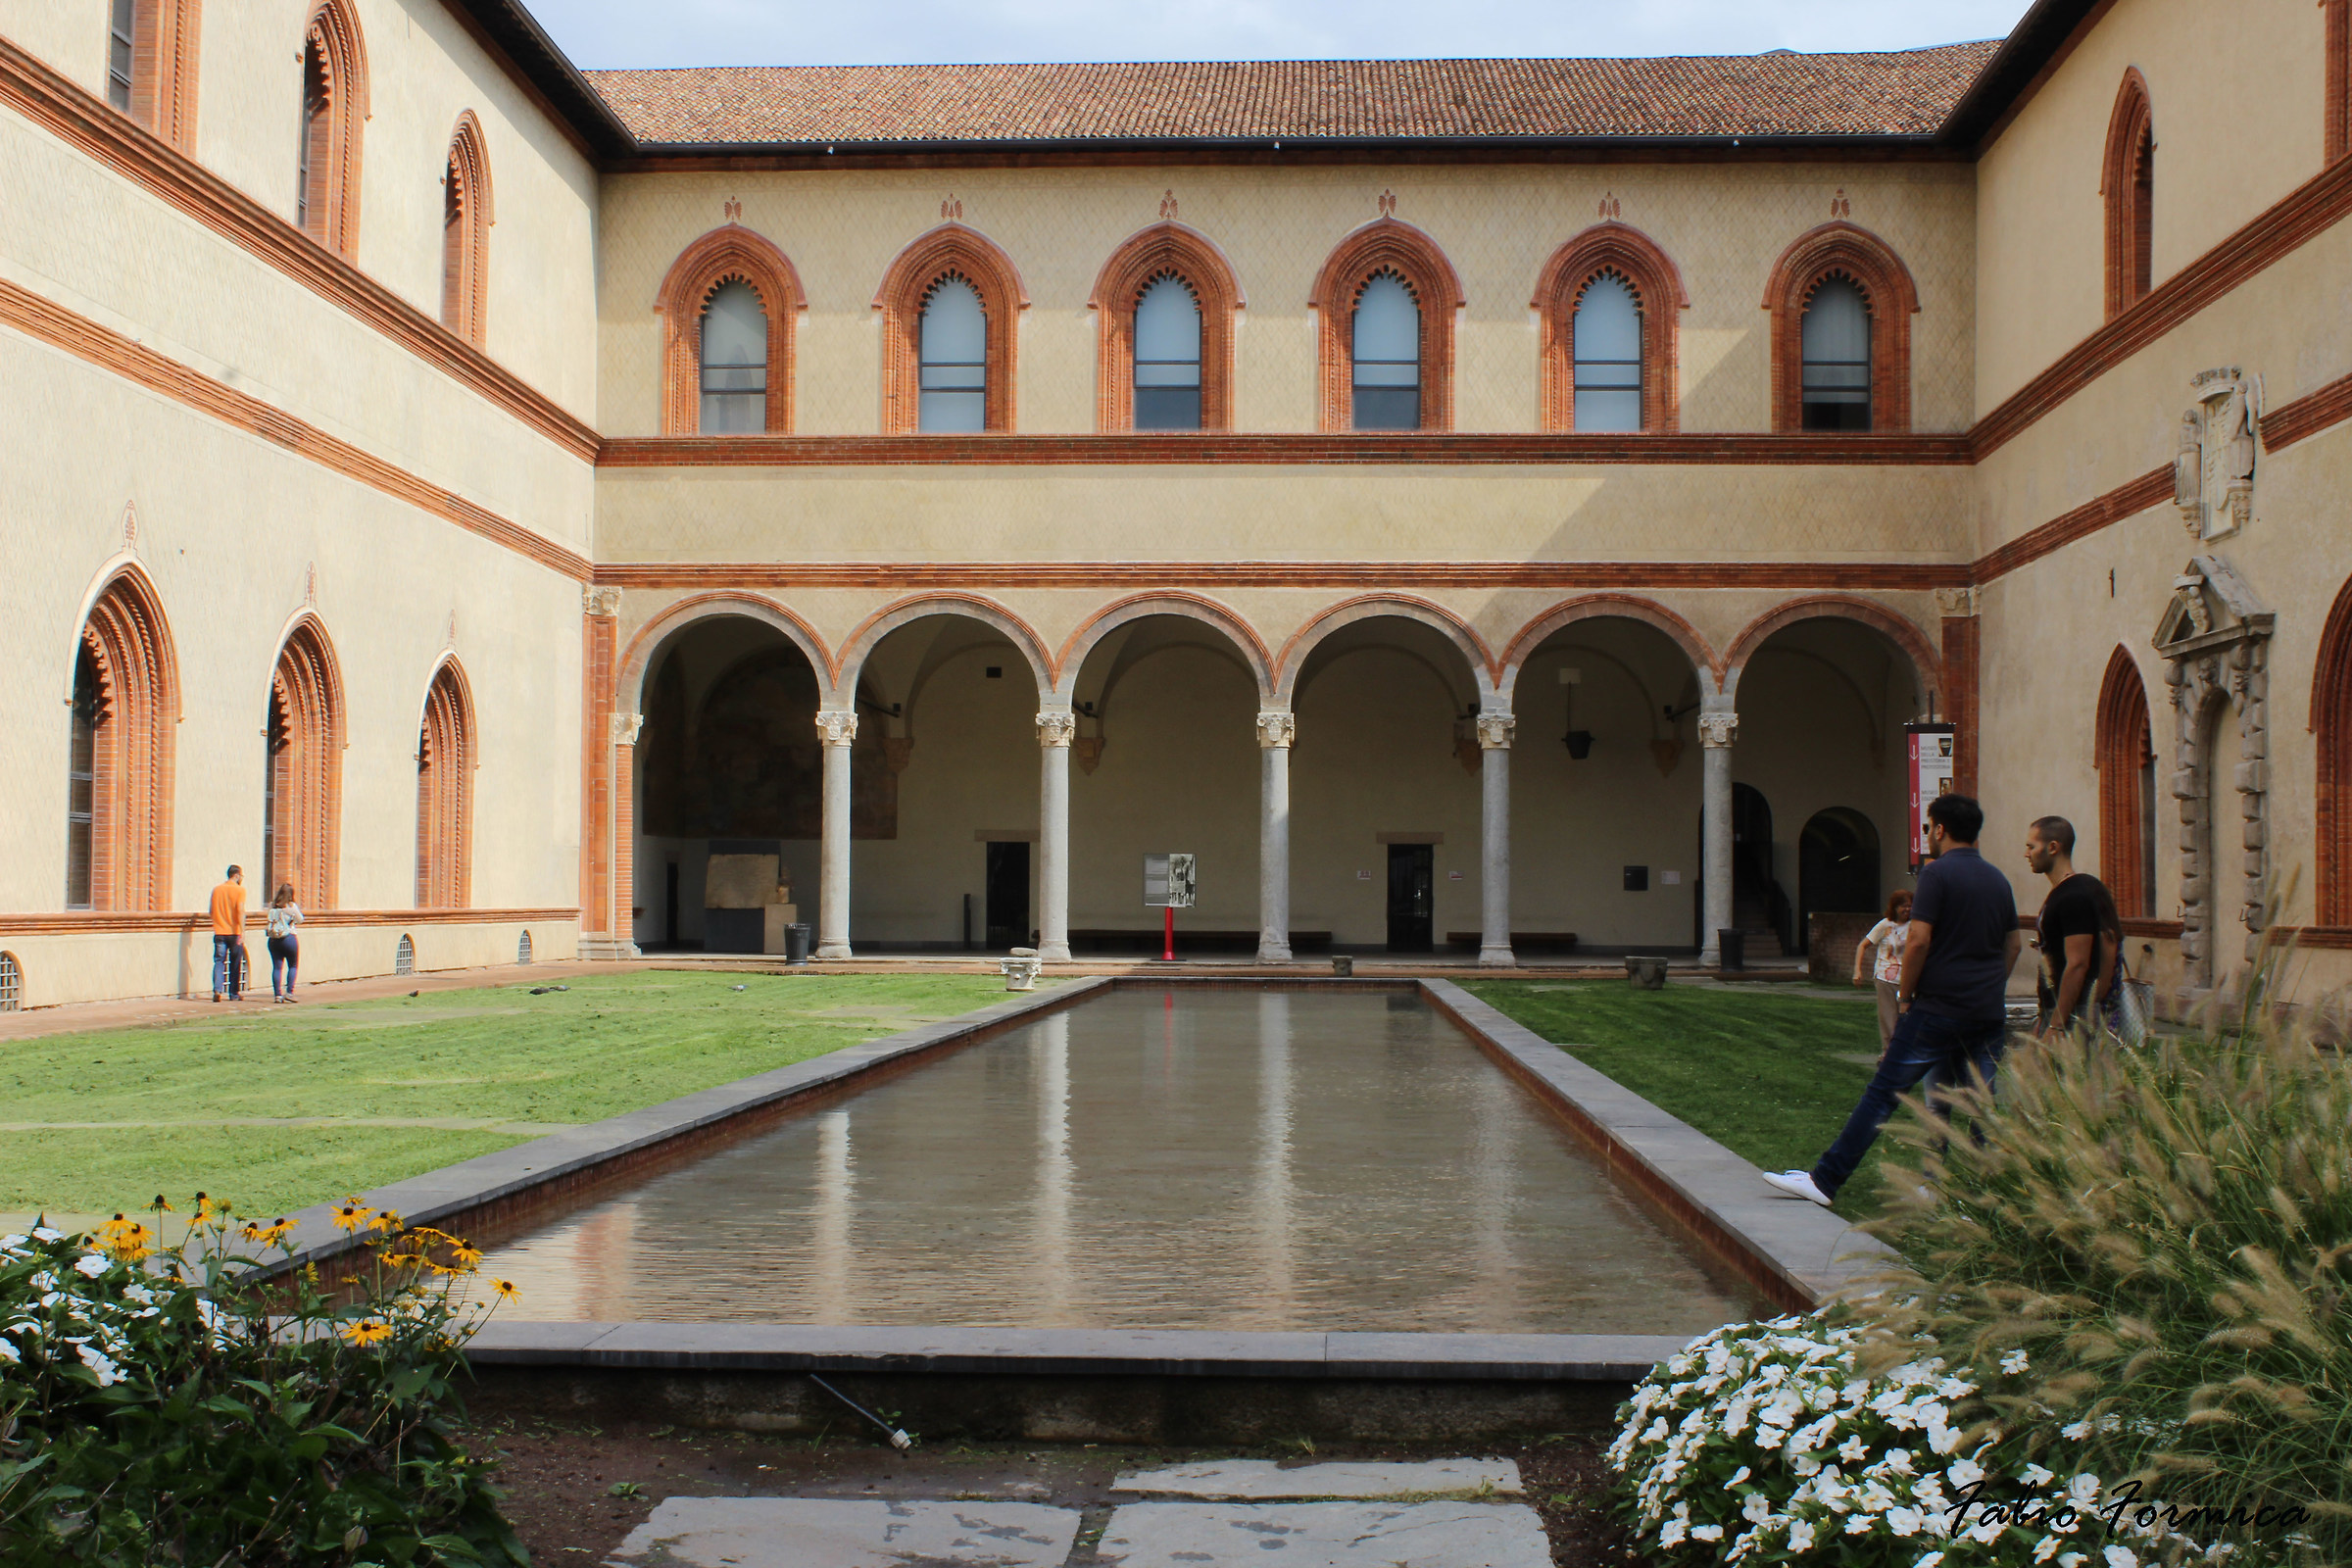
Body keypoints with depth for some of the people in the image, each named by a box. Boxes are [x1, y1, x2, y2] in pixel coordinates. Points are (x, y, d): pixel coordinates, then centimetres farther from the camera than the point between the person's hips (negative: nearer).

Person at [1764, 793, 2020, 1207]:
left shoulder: (1938, 873, -9)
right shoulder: (1998, 880, 13)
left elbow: (1918, 941, -16)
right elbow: (2014, 945, 20)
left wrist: (1905, 995, -4)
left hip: (1938, 1009, -6)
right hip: (1989, 1014, 6)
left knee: (1883, 1094, -3)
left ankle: (1825, 1180, 0)